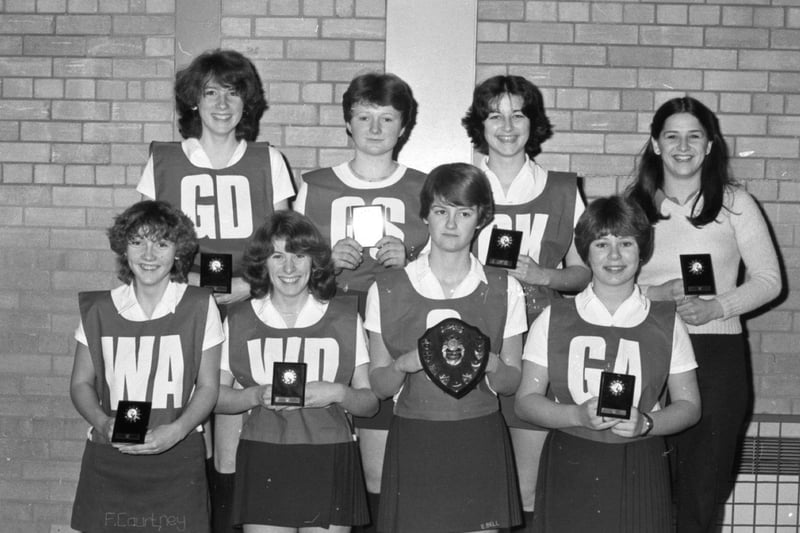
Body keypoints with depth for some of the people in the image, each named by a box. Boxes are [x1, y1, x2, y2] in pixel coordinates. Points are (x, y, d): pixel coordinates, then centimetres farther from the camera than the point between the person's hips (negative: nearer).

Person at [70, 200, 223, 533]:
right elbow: (81, 383, 10)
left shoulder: (199, 306, -1)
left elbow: (208, 386, 2)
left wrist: (177, 430, -14)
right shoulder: (99, 308, 5)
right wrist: (103, 423, -9)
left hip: (178, 459, -1)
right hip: (108, 462, 2)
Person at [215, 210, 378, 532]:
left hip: (329, 462, 0)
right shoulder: (238, 321, 7)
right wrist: (258, 395, -10)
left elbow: (369, 402, 6)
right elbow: (214, 396, 7)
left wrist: (337, 393, -13)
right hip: (262, 463, 0)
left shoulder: (345, 318, 6)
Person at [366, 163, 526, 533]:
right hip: (413, 442, 0)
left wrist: (490, 365, -14)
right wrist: (405, 364, -16)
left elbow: (511, 382, 6)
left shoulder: (504, 290, 3)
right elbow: (378, 385, 4)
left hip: (480, 443, 1)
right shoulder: (387, 290, 1)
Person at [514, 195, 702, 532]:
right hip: (569, 467, 0)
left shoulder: (666, 323, 5)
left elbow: (688, 405, 7)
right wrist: (579, 415, -15)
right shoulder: (554, 320, 4)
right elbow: (526, 400, 2)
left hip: (640, 470, 1)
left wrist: (646, 423, -12)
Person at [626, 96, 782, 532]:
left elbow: (768, 279, 4)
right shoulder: (634, 205, 7)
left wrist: (715, 307, -11)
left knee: (701, 482, 4)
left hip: (716, 350, -1)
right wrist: (655, 294, -12)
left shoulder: (735, 204, 3)